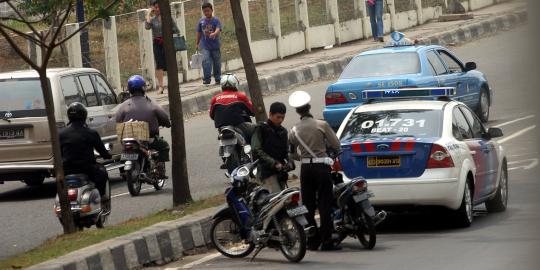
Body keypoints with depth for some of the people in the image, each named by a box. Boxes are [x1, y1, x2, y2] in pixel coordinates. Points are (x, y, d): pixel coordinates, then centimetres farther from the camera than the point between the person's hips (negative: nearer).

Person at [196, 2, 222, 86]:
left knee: (217, 63, 8)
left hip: (215, 45, -1)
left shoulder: (216, 20, -4)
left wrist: (214, 34, -42)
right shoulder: (201, 21, 4)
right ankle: (206, 79, -12)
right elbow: (199, 33, 12)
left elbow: (218, 29, -20)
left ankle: (218, 79, 21)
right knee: (206, 61, -15)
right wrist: (197, 43, 16)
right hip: (205, 46, 1)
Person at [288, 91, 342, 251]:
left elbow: (292, 154, 9)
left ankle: (312, 241, 10)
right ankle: (326, 241, -4)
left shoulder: (294, 131, 2)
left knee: (308, 206, 10)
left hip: (305, 169, 3)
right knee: (325, 205, 0)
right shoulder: (321, 125, -7)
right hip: (321, 167, -3)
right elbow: (336, 145, -5)